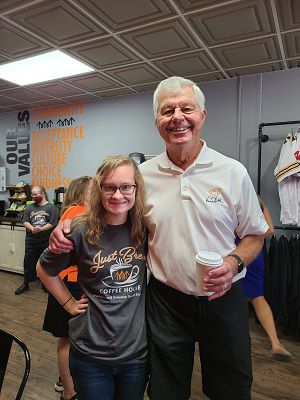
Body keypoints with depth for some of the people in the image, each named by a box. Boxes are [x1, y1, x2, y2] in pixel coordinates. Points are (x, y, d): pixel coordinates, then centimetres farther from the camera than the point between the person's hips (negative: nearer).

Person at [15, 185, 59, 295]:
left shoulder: (51, 207, -5)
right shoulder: (29, 207, 8)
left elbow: (52, 223, -12)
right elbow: (25, 221, 2)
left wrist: (40, 229, -20)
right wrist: (32, 228, -16)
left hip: (46, 241, -3)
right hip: (31, 241, 3)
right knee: (28, 262, 11)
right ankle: (25, 284, 26)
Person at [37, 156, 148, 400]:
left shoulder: (146, 230, -9)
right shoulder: (82, 233, -15)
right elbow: (45, 270, 2)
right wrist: (69, 303, -1)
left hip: (137, 350, 3)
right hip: (91, 353, -2)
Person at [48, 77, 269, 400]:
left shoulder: (233, 172, -6)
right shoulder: (142, 174, -3)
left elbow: (254, 234, 3)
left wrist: (235, 262, -17)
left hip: (222, 299, 1)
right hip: (166, 300, 1)